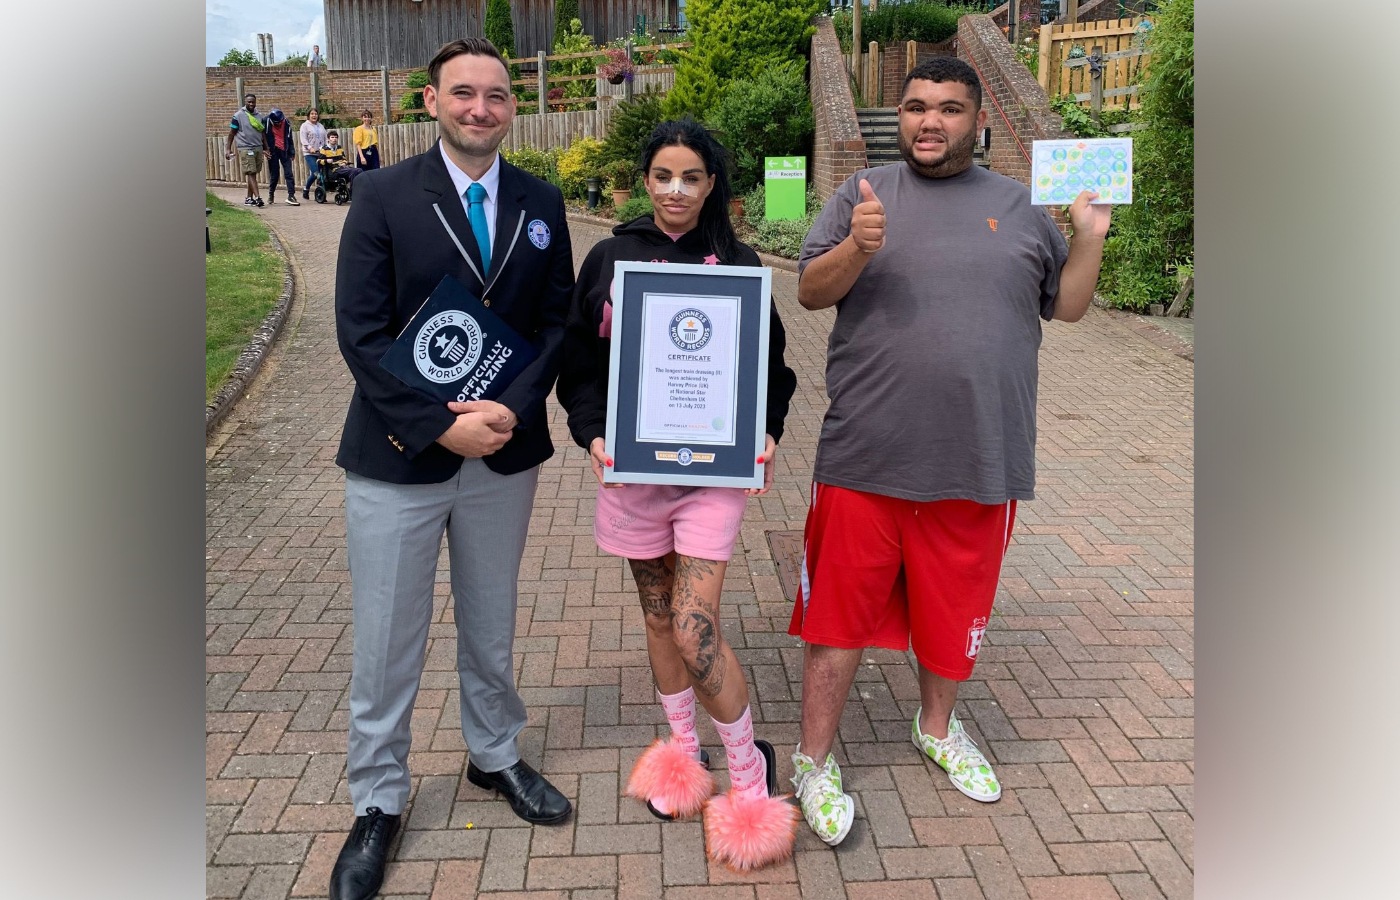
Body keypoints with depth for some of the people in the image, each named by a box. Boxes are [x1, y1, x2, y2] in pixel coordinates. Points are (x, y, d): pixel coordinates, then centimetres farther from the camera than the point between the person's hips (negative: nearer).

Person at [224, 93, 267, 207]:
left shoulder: (259, 116, 13)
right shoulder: (238, 116, -2)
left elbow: (262, 133, 20)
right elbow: (232, 133, 1)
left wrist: (265, 149, 16)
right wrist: (228, 149, -3)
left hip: (258, 148, 5)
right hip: (245, 149, -5)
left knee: (254, 174, 7)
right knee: (250, 173, -10)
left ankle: (249, 198, 13)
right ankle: (257, 197, -19)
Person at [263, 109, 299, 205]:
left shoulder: (287, 122, 1)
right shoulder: (266, 122, -8)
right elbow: (263, 137, -1)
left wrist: (291, 151, 11)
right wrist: (266, 150, -7)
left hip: (284, 151, 2)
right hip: (273, 151, -2)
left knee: (289, 173, -7)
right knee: (273, 175, 4)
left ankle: (291, 195, -9)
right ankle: (271, 195, 21)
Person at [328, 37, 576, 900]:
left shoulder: (542, 204, 4)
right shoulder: (384, 195, -6)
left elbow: (556, 320, 3)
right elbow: (361, 332, -10)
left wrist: (512, 409, -13)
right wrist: (441, 426, -17)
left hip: (505, 450, 3)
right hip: (399, 456, -3)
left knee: (492, 623, 19)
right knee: (387, 641, 7)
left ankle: (495, 754, 41)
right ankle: (378, 801, 26)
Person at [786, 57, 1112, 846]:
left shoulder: (1023, 206, 10)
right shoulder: (865, 193, 5)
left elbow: (1067, 306, 12)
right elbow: (810, 292, -2)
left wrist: (1092, 235, -4)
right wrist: (858, 247, -20)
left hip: (981, 459, 2)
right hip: (867, 456, -2)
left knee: (956, 604, 18)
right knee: (842, 607, 4)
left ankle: (938, 726, 42)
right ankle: (816, 760, 21)